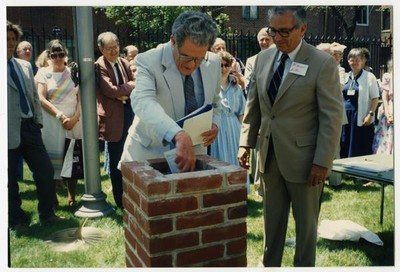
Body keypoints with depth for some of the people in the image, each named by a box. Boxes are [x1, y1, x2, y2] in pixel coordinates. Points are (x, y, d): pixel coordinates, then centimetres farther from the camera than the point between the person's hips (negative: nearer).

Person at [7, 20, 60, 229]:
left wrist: (38, 120, 9)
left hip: (29, 127, 5)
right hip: (10, 131, -5)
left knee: (46, 171, 6)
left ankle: (46, 214, 24)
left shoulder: (26, 66, 13)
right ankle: (17, 220, 24)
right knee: (9, 179, 8)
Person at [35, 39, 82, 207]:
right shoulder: (43, 73, 4)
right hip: (52, 122, -1)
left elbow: (81, 97, 4)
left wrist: (75, 117, -10)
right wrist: (60, 115, -15)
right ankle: (52, 196, 14)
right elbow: (41, 99, -5)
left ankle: (72, 196, 10)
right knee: (52, 159, 2)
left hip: (74, 121, 1)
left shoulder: (73, 72, 9)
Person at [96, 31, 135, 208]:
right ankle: (120, 200, 16)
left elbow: (134, 85, 11)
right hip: (114, 116, -6)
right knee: (117, 161, 3)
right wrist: (130, 86, -8)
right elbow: (110, 90, -21)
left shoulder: (124, 63, 12)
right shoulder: (99, 66, -10)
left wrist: (125, 94, -10)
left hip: (130, 110, 6)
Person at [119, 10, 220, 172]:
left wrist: (214, 124, -11)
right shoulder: (148, 61, -19)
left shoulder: (214, 63, -4)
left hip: (194, 150, 4)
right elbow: (143, 101, -38)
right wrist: (179, 136, -53)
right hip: (150, 154, -3)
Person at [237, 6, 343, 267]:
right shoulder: (263, 58, 5)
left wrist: (322, 162, -15)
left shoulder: (323, 63, -11)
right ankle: (270, 264, 34)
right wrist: (246, 142, 4)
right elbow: (253, 105, 9)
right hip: (269, 155, 5)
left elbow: (332, 117, -12)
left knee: (306, 222, 13)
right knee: (272, 219, 17)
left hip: (302, 158, -4)